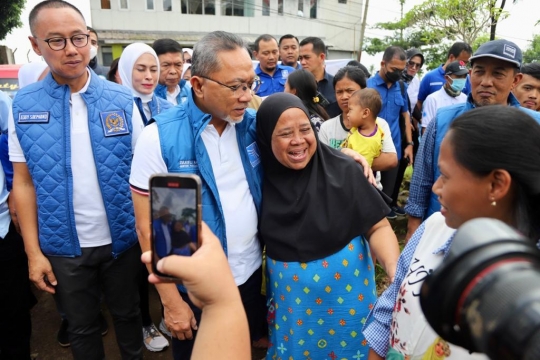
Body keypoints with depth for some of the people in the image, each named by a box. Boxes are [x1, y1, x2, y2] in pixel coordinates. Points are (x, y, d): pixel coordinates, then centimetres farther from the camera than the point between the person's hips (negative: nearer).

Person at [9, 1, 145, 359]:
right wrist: (33, 251, -3)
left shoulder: (121, 99, -8)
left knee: (127, 314, 22)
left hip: (121, 237, 0)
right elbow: (24, 182, -1)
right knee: (81, 327, 20)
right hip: (64, 245, 1)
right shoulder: (23, 105, -5)